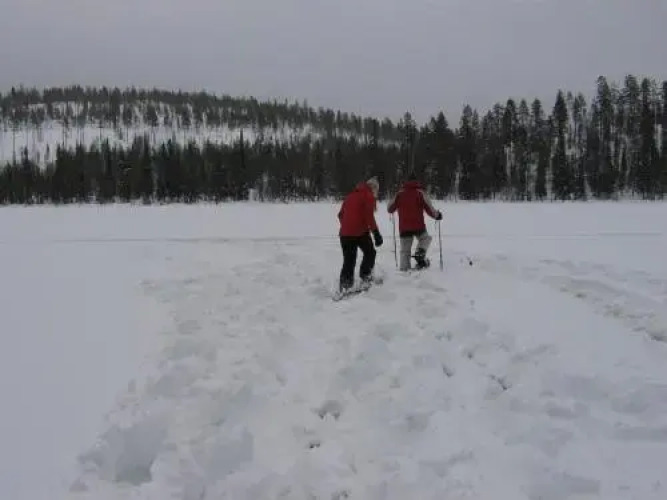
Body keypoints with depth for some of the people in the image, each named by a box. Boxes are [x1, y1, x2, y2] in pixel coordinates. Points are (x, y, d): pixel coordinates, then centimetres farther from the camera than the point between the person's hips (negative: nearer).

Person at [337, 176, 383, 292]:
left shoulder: (350, 196, 18)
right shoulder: (369, 196, -2)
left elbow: (341, 214, 21)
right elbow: (369, 216, -14)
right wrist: (376, 233, -14)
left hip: (345, 233, 6)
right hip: (360, 232, -6)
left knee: (348, 261, 8)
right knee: (370, 253, 16)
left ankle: (344, 287, 1)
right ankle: (365, 276, 8)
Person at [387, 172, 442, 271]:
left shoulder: (400, 193, 6)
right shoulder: (420, 193, -2)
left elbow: (390, 209, 13)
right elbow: (429, 209, -5)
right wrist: (437, 215, 14)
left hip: (404, 228, 2)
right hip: (418, 226, -2)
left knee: (405, 251, 10)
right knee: (425, 239, 24)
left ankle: (404, 270, 1)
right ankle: (420, 253, -2)